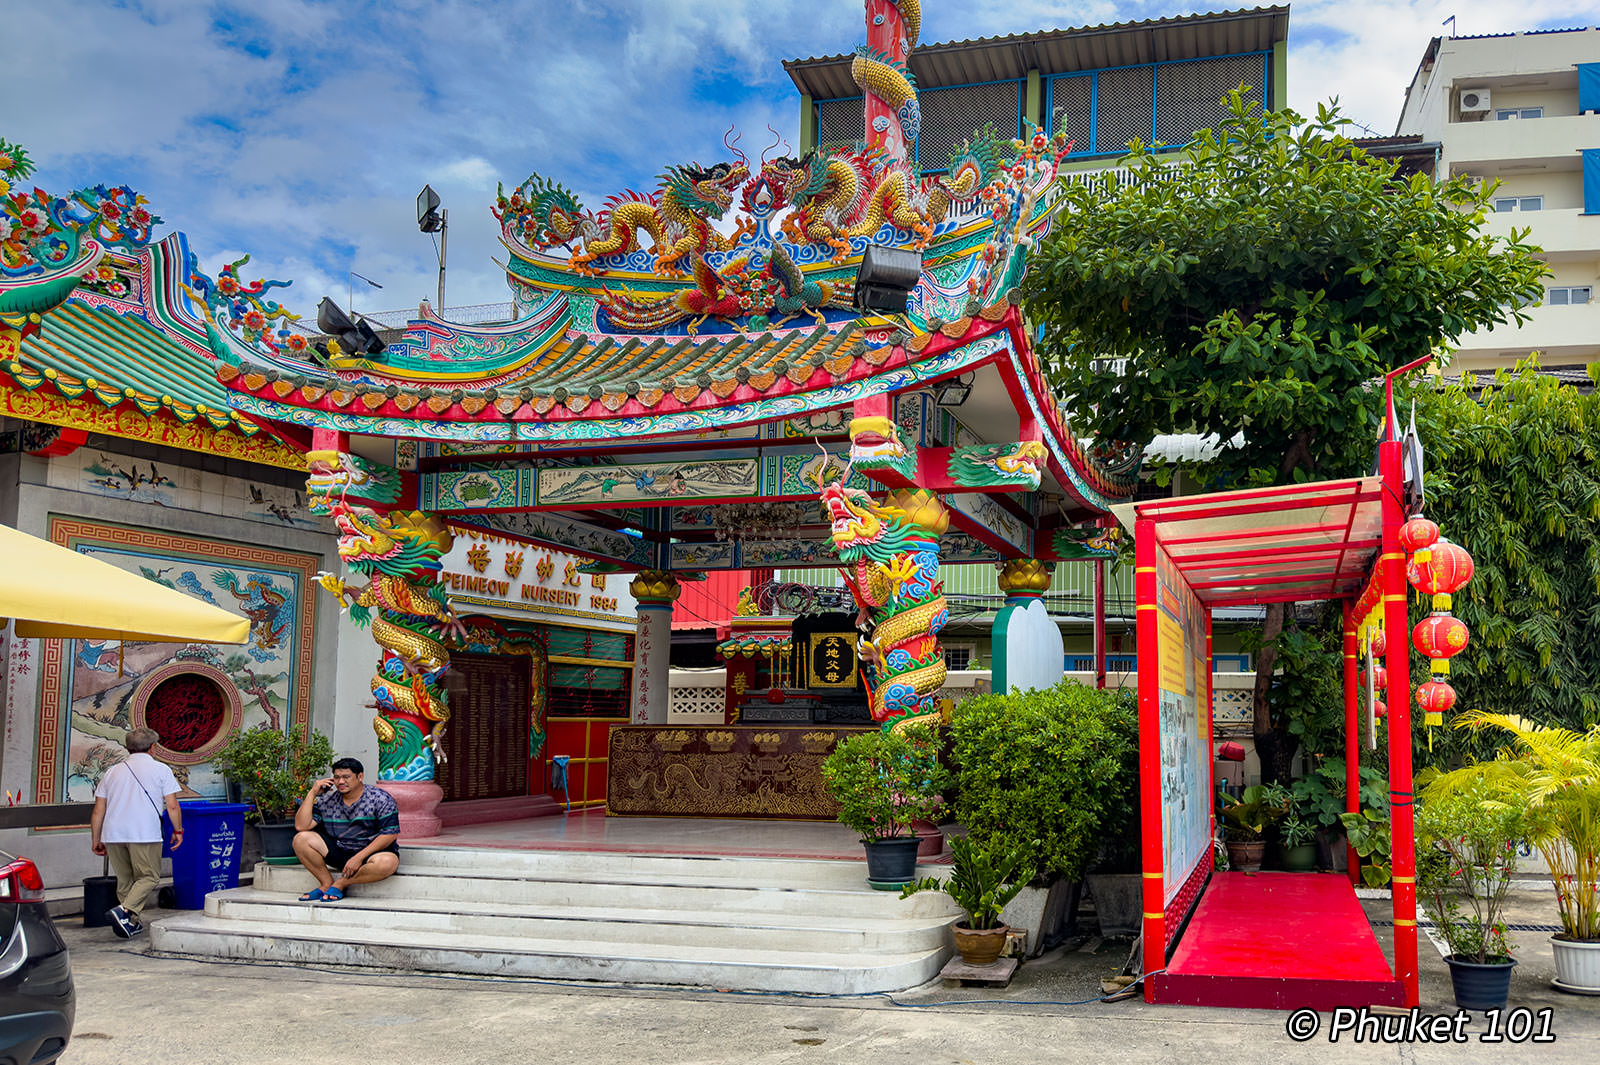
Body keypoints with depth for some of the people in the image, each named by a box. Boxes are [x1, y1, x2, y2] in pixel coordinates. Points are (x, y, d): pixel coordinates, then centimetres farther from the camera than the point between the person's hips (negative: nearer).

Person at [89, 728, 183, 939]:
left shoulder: (112, 771, 18)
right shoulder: (160, 770, 7)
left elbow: (98, 811, 16)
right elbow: (172, 806, 1)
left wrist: (95, 840, 22)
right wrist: (178, 830, 13)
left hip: (112, 834, 5)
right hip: (145, 833, -5)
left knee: (125, 880, 15)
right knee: (149, 877, 1)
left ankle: (133, 922, 14)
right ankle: (123, 911, -19)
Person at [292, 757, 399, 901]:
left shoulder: (380, 798, -9)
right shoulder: (326, 800, 3)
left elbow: (390, 833, -15)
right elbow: (301, 826, -6)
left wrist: (359, 857, -21)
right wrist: (312, 793, -10)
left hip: (371, 851, -3)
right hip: (337, 851, 3)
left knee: (387, 862, -38)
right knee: (301, 839, -15)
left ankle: (340, 884, -15)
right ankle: (327, 883, -8)